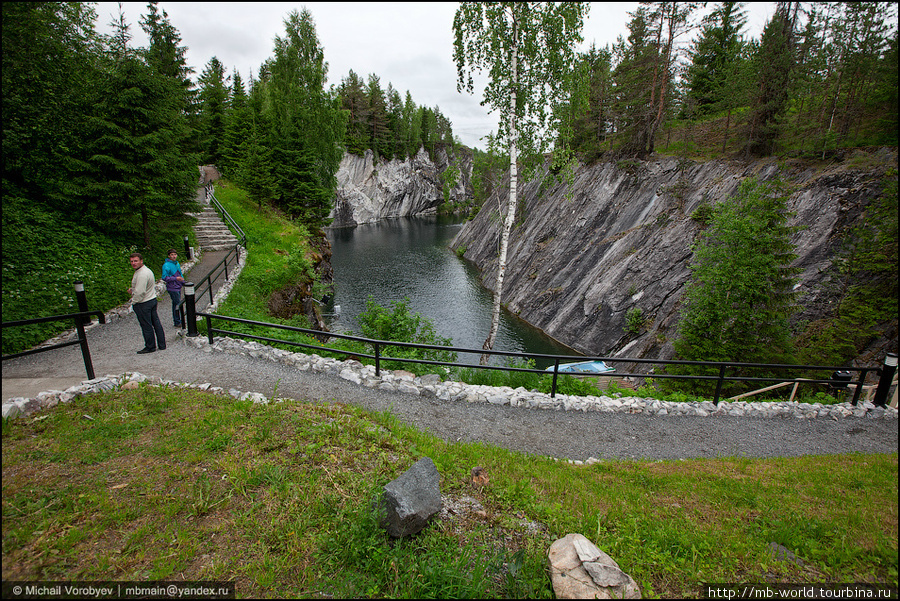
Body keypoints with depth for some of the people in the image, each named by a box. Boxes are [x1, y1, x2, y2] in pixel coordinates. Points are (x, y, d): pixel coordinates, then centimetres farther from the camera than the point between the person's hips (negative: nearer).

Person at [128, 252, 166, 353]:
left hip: (143, 304, -10)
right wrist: (133, 290, 12)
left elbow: (140, 292, -24)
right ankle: (162, 345, 19)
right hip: (152, 299, 10)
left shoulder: (142, 274, -23)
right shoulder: (147, 270, 10)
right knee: (156, 323, 13)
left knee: (146, 326, 2)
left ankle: (150, 347, 14)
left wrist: (133, 302, -9)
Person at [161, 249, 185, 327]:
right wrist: (176, 278, -21)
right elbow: (164, 277, -16)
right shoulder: (166, 265, -13)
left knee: (176, 304, 15)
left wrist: (183, 281, 11)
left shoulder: (177, 263, 12)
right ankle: (177, 323, 2)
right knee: (177, 304, -6)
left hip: (178, 287, 8)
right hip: (173, 288, -8)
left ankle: (178, 321, 24)